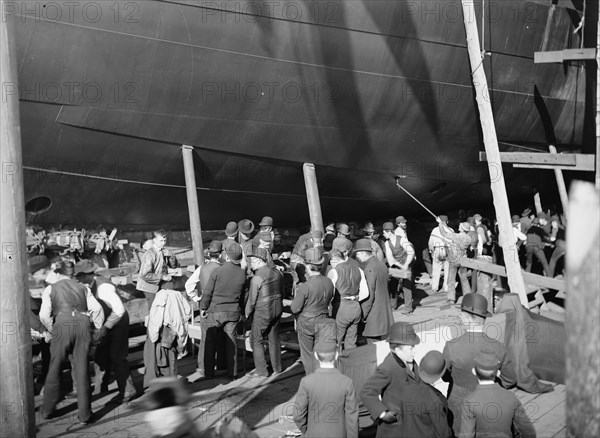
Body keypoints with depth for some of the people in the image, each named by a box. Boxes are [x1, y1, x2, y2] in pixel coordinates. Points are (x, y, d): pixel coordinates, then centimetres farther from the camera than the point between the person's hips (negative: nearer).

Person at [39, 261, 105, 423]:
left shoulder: (50, 289, 17)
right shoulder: (83, 288, 23)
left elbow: (44, 315, 3)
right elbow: (97, 308, 9)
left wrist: (52, 330, 17)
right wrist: (98, 329, 19)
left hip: (63, 324, -2)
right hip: (83, 324, 2)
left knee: (55, 368, 13)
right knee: (82, 369, 6)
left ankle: (48, 409, 25)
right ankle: (85, 414, 9)